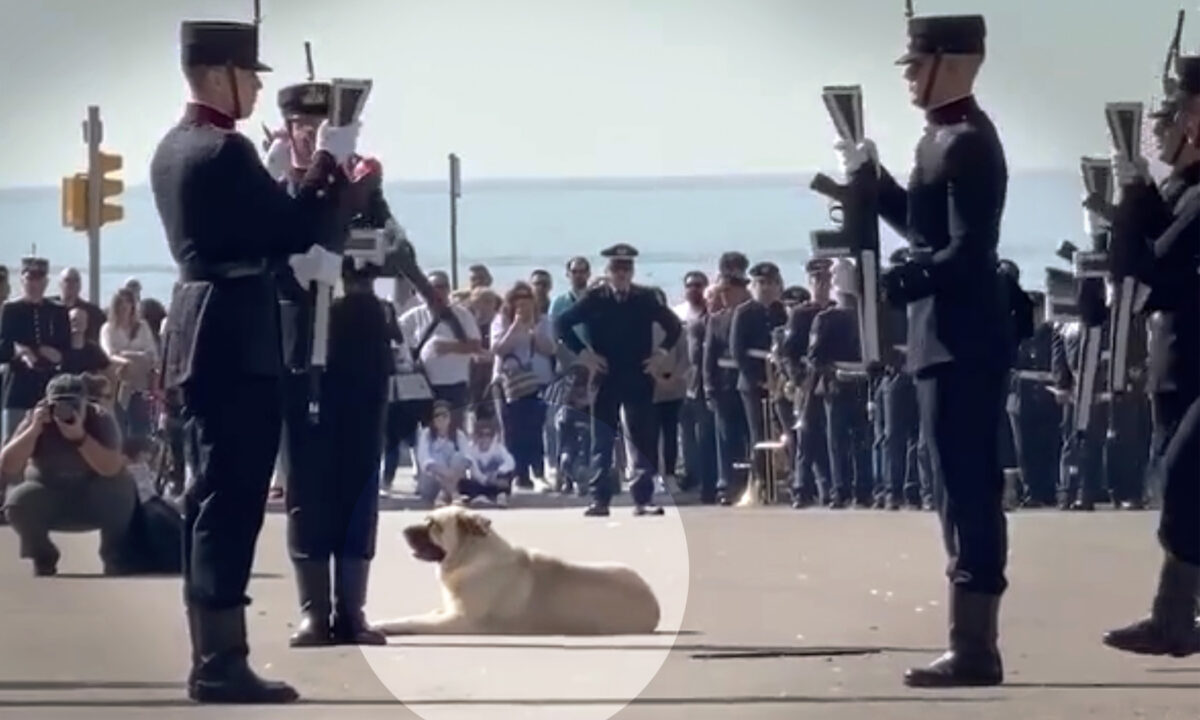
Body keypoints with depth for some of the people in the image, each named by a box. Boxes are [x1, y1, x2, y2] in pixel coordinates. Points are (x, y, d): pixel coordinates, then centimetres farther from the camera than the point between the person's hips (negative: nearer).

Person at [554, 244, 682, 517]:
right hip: (606, 380, -1)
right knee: (603, 442, 1)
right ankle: (600, 499, 4)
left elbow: (674, 325, 14)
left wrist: (662, 353, 2)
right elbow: (562, 324, 2)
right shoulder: (595, 300, -1)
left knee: (644, 441, 2)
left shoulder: (646, 299, 3)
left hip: (639, 380, 1)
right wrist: (582, 353, -5)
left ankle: (643, 499, 5)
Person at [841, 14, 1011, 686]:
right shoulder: (948, 136, 15)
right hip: (952, 340, 11)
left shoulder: (968, 143, -16)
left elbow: (968, 251, -23)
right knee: (969, 491, 13)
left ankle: (975, 650, -6)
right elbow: (928, 229, 25)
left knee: (970, 490, -8)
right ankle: (973, 641, 18)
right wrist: (872, 178, 14)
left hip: (962, 344, -11)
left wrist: (889, 283, -23)